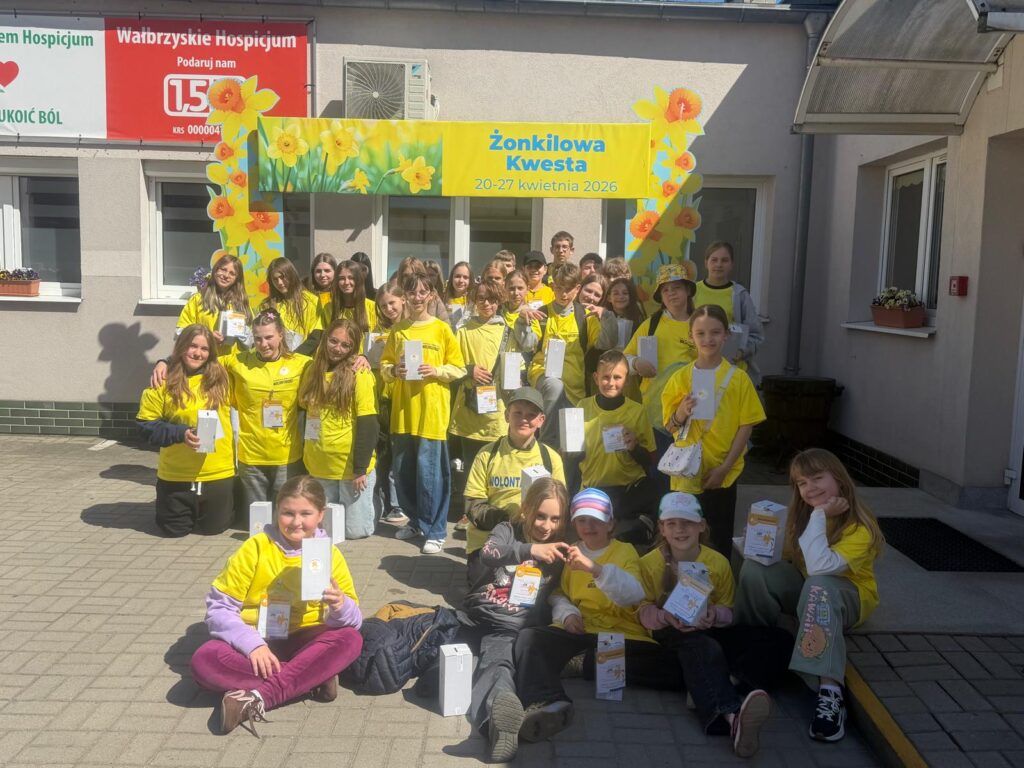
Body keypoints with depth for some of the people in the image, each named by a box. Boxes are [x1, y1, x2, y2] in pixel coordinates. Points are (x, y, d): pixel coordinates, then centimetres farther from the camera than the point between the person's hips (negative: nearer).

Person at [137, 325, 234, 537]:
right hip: (176, 476, -1)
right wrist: (180, 433, -19)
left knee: (214, 528, 15)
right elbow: (147, 425, -7)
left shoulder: (221, 378, -2)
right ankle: (180, 511, 47)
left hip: (218, 474, 1)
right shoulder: (164, 381, -9)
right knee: (174, 530, 15)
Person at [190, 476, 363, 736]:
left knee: (351, 639, -28)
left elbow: (355, 622, -4)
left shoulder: (330, 555, -3)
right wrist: (252, 644, -25)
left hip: (304, 644, 0)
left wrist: (340, 607, -29)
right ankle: (313, 677, -26)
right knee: (204, 660, -29)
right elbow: (219, 608, -9)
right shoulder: (255, 548, -7)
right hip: (255, 645, 0)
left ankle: (258, 698, -31)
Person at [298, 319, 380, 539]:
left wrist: (361, 468, -18)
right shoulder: (313, 370, 5)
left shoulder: (359, 373, -11)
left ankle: (374, 503, 32)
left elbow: (368, 424, -15)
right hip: (319, 466, 5)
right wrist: (307, 456, 10)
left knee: (355, 530, 3)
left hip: (351, 467, -5)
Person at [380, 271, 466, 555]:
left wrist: (435, 371, -15)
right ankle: (415, 520, 29)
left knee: (430, 470, -3)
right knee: (402, 470, 10)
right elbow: (384, 365, 12)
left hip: (432, 411, -4)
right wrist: (394, 370, -8)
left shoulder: (441, 329, 0)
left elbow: (459, 369, 0)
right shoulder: (398, 330, 9)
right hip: (402, 410, 4)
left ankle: (435, 530, 8)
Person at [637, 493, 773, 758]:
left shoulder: (718, 562, 1)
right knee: (703, 647, -37)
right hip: (670, 632, -4)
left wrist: (714, 615, -21)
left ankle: (728, 717, -49)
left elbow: (728, 610, 4)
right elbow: (643, 610, -4)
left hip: (706, 630, 4)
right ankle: (732, 712, -60)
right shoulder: (650, 562, -2)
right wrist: (666, 617, -27)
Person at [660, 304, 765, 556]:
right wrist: (682, 411, -18)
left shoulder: (738, 378, -3)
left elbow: (746, 426, -5)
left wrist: (724, 468, -11)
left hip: (722, 474, -1)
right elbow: (670, 426, 4)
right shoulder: (680, 377, 1)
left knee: (720, 538, 8)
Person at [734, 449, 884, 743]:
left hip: (848, 596, -5)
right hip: (805, 589, 5)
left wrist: (819, 515, -35)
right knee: (754, 569, -24)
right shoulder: (801, 513, -6)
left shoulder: (860, 527, -24)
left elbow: (820, 567, -38)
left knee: (818, 585, -42)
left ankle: (830, 692, -47)